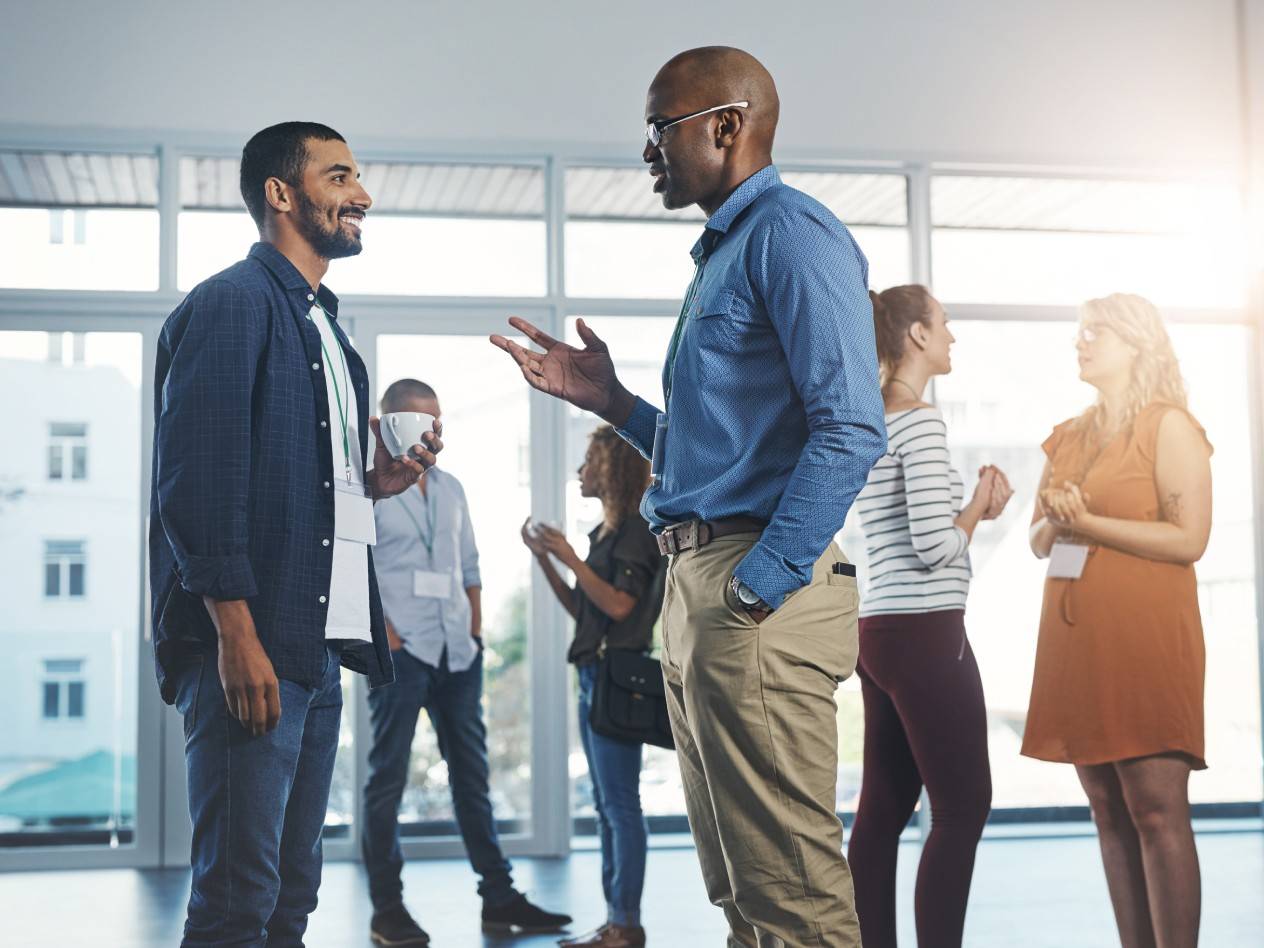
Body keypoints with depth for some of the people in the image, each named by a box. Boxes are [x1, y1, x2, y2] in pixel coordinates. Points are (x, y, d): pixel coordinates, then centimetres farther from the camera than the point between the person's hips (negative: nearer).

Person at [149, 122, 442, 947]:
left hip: (317, 647, 9)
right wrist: (238, 637, -21)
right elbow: (198, 480, -16)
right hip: (250, 647, -9)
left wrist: (375, 482, 7)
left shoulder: (324, 326, 22)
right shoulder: (232, 304, -7)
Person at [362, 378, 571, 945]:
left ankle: (499, 899, 13)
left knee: (472, 776, 8)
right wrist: (388, 642, -14)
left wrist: (475, 633, 7)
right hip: (401, 655, -6)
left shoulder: (450, 489, 15)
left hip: (457, 655, 6)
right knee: (388, 780, -1)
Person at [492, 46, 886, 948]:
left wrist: (760, 588, -23)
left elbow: (851, 428, -19)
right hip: (700, 584, 11)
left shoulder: (790, 231, -7)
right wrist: (606, 397, 17)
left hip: (760, 594, -10)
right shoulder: (722, 253, 24)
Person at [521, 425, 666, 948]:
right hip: (594, 672, 9)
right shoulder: (604, 532, 17)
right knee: (606, 805, 10)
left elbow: (619, 605, -17)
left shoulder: (636, 530, -8)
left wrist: (570, 557, -18)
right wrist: (545, 559, 11)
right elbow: (578, 608, 19)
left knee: (620, 804, -7)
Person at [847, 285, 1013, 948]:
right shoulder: (920, 420, -12)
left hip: (881, 631, 9)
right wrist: (980, 506, 0)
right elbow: (935, 544, -18)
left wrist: (975, 509, 10)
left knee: (883, 809, 7)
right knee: (963, 808, -3)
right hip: (926, 633, -9)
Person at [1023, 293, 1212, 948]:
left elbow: (1190, 538, -10)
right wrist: (1053, 523, -3)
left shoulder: (1169, 426, 0)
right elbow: (1039, 541, 20)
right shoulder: (1067, 439, 18)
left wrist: (1089, 524, -14)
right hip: (1075, 641, 6)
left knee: (1156, 807, -10)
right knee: (1109, 812, 4)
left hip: (1146, 637, -6)